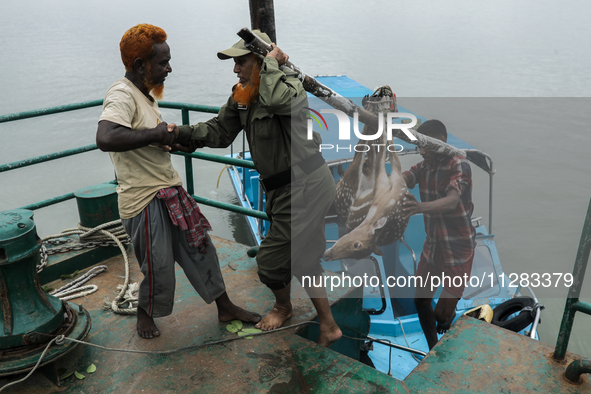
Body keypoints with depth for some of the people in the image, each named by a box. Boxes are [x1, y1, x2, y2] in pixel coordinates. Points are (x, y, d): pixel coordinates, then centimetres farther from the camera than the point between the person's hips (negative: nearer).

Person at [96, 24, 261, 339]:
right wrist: (155, 134, -28)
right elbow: (105, 139, -38)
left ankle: (225, 307, 29)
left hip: (169, 191, 9)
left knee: (199, 248, 14)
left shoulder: (146, 93, 13)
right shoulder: (122, 95, -19)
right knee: (159, 268, 4)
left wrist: (177, 136, 11)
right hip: (144, 199, -9)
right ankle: (144, 312, 34)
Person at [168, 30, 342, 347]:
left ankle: (283, 306, 36)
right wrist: (181, 132, -5)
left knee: (271, 261, 3)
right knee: (303, 258, 20)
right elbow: (219, 131, 7)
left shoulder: (290, 86, -18)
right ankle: (328, 326, 40)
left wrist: (272, 62, -25)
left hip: (304, 187, -9)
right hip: (284, 187, 9)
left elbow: (274, 100, -43)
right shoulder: (241, 95, 6)